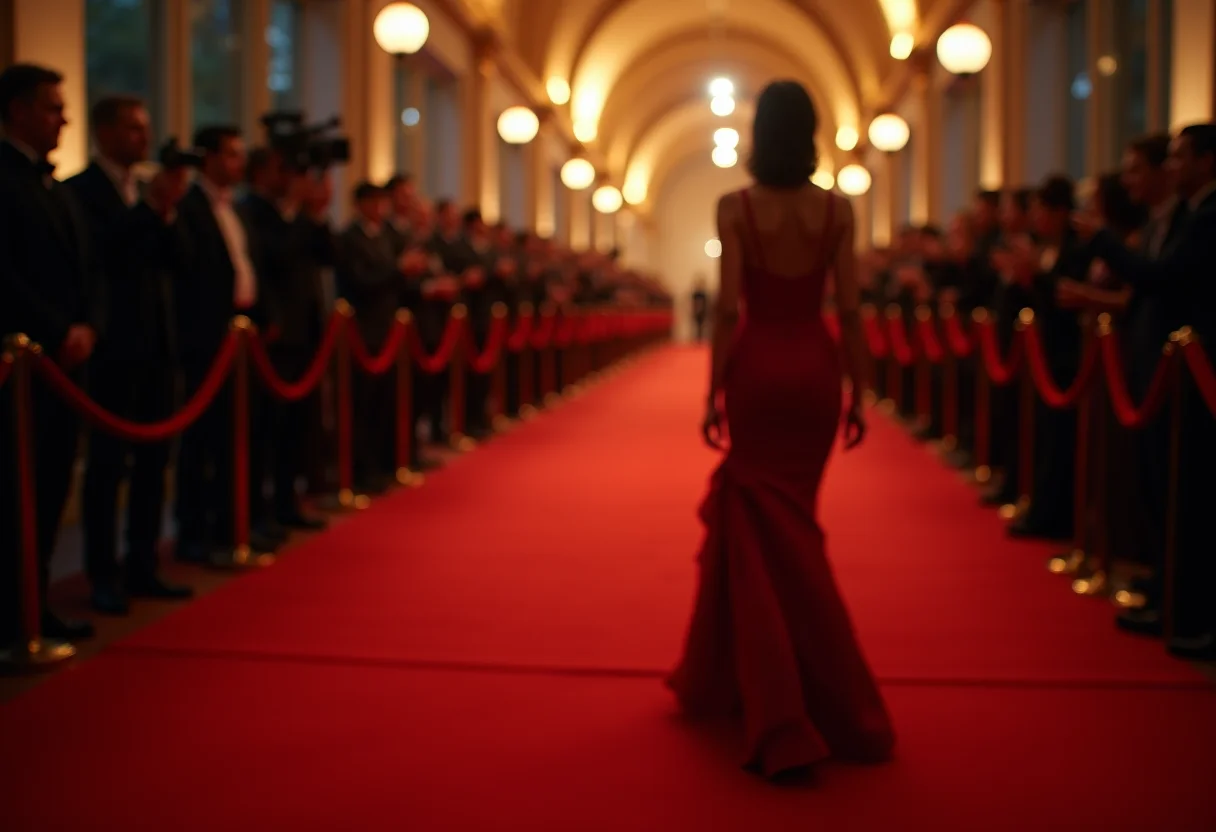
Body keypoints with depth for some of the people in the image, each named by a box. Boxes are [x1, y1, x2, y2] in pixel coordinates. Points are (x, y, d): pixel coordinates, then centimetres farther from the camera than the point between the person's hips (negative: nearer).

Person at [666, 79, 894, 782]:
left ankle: (789, 722, -1)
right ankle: (717, 676, 33)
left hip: (757, 367, -3)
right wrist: (858, 394, 5)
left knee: (773, 535, 3)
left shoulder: (736, 209, -7)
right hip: (815, 368, 3)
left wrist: (713, 394, -6)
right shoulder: (837, 210, 0)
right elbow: (850, 309, -2)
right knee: (765, 518, 18)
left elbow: (729, 308, -11)